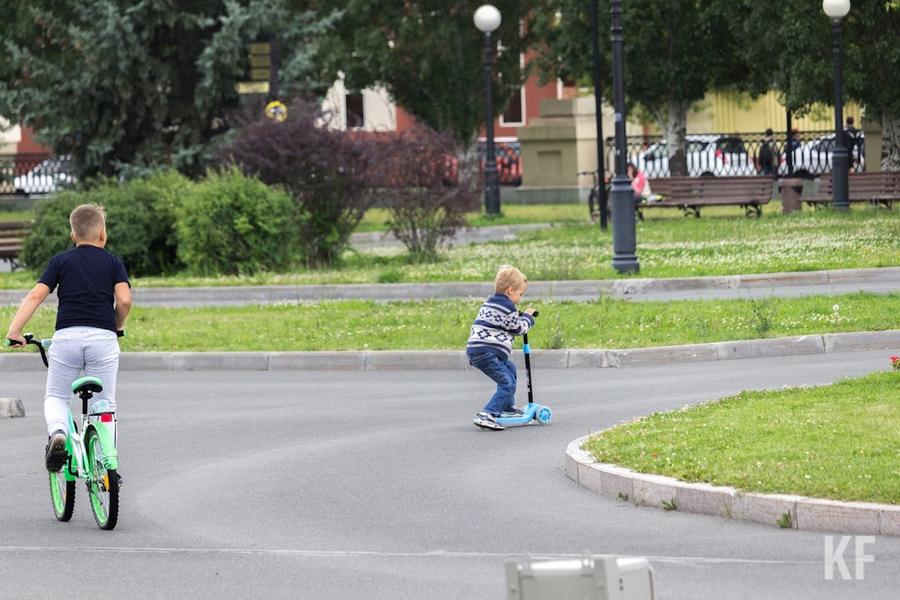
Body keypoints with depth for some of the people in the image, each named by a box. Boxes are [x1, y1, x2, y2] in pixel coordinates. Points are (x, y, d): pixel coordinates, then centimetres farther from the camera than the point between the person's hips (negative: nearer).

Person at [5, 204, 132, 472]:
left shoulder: (60, 261, 12)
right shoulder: (113, 263, 10)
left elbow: (35, 295, 1)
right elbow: (124, 300, -4)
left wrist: (14, 330, 1)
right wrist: (117, 327, 15)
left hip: (67, 336, 0)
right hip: (103, 337, 0)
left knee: (56, 397, 14)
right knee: (104, 402, 11)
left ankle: (57, 433, -16)